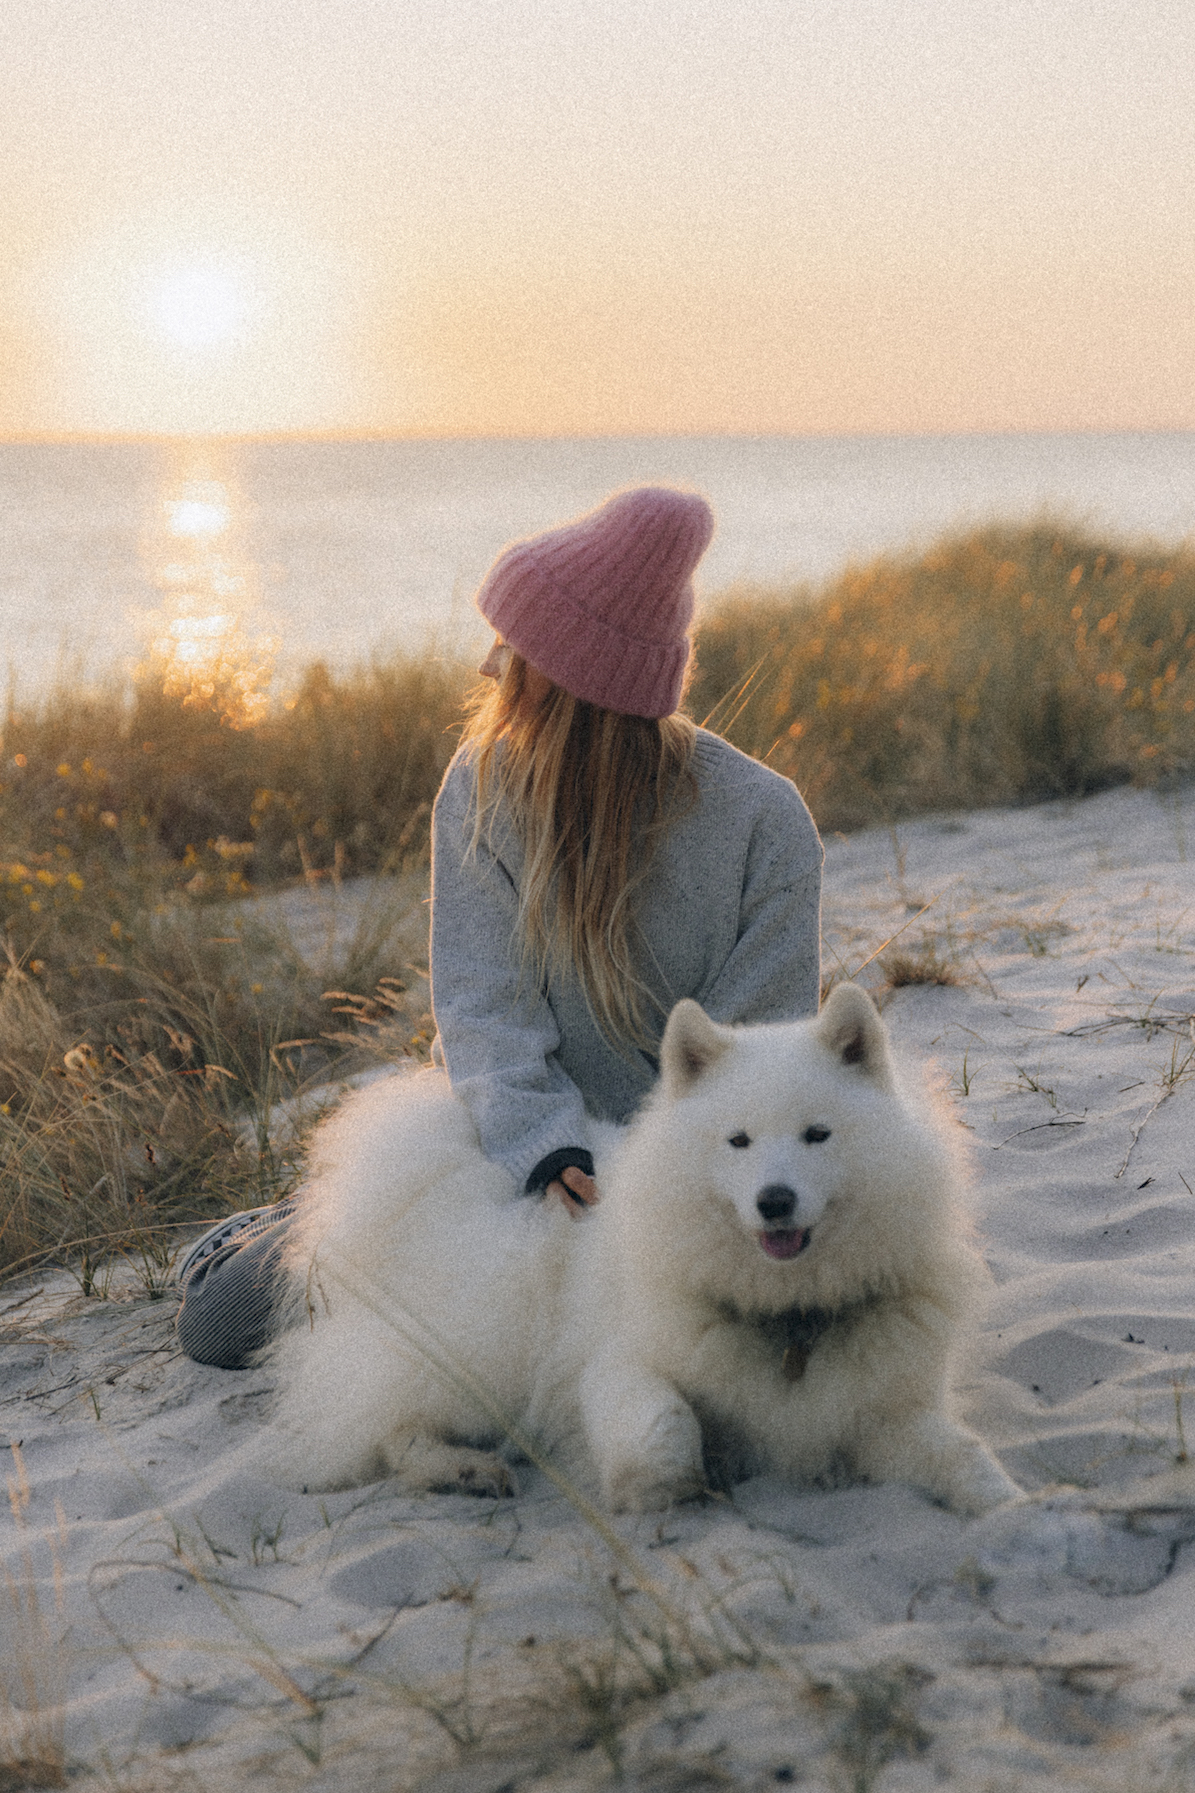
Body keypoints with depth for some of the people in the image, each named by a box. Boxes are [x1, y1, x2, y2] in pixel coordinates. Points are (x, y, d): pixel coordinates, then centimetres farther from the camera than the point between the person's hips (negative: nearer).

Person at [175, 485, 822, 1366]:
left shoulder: (764, 820, -16)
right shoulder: (483, 786, -11)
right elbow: (484, 998, -17)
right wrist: (541, 1144, -34)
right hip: (498, 1131, 0)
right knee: (221, 1319, -4)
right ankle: (298, 1229, 31)